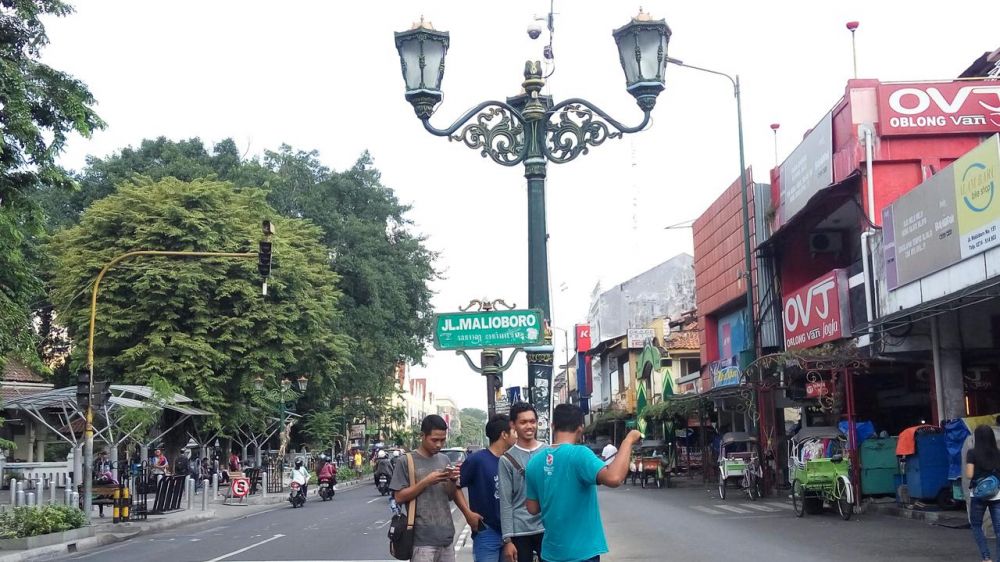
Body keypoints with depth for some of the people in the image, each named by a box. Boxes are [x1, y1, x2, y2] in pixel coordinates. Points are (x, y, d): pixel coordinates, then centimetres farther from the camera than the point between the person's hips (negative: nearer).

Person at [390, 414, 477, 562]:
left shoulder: (444, 460, 10)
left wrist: (452, 481, -6)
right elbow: (399, 498, -8)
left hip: (446, 537, 5)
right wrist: (426, 482, -16)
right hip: (422, 540, -5)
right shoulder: (406, 461, -5)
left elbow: (451, 496, 13)